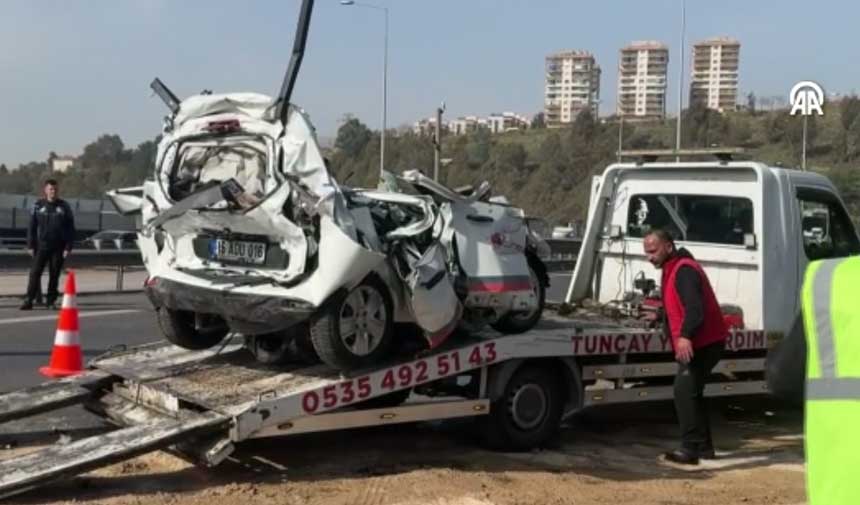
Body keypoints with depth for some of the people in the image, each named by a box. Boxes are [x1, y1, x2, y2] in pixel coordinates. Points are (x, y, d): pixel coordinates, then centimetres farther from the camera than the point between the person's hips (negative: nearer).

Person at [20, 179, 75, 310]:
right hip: (41, 246, 0)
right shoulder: (38, 206, 4)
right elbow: (32, 227, 6)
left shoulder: (64, 207, 3)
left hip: (58, 248, 0)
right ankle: (29, 300, -4)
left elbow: (70, 229, 2)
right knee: (35, 273, -6)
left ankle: (50, 301, 15)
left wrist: (68, 247, -5)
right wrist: (30, 245, 0)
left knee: (54, 275, 5)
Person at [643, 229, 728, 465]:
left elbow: (694, 307, -30)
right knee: (691, 392, 16)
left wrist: (686, 336, -42)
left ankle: (690, 448, -14)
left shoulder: (684, 270, -16)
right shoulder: (672, 270, 18)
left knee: (684, 391, -15)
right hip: (696, 343, 11)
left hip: (703, 343, -11)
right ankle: (703, 447, 23)